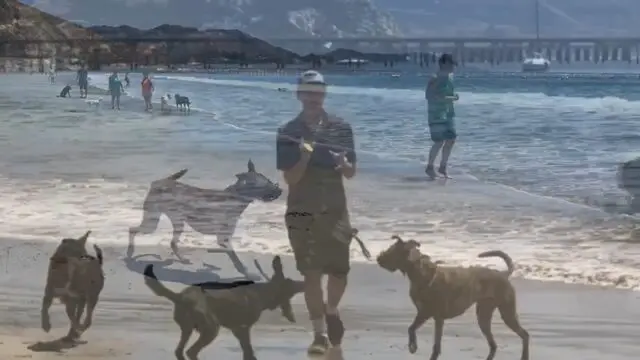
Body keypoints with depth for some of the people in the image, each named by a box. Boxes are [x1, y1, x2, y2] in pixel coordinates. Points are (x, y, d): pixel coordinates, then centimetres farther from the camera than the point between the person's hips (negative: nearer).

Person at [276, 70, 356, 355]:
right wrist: (304, 157, -24)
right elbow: (290, 179, -7)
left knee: (339, 271, 4)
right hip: (302, 212, -2)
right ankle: (320, 334, 4)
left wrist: (343, 164, -18)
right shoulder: (288, 133, -2)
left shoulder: (341, 128, 2)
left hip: (335, 210, 2)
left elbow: (351, 173, 4)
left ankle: (331, 311, 35)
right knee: (312, 274, -3)